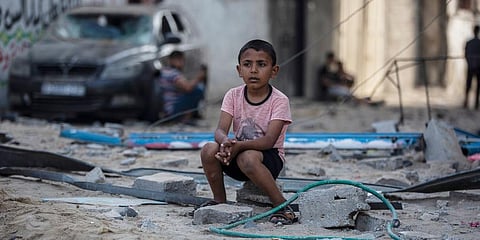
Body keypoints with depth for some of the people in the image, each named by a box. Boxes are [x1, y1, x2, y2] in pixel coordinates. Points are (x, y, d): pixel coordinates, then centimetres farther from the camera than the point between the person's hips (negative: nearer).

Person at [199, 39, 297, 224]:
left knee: (247, 158, -37)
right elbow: (220, 130, -12)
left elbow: (269, 140, -23)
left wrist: (239, 145, -38)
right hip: (237, 154, 4)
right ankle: (219, 200, -2)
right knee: (209, 150, -23)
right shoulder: (233, 95, -1)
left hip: (270, 157, -4)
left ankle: (282, 206, -23)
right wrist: (226, 142, -37)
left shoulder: (279, 101, -13)